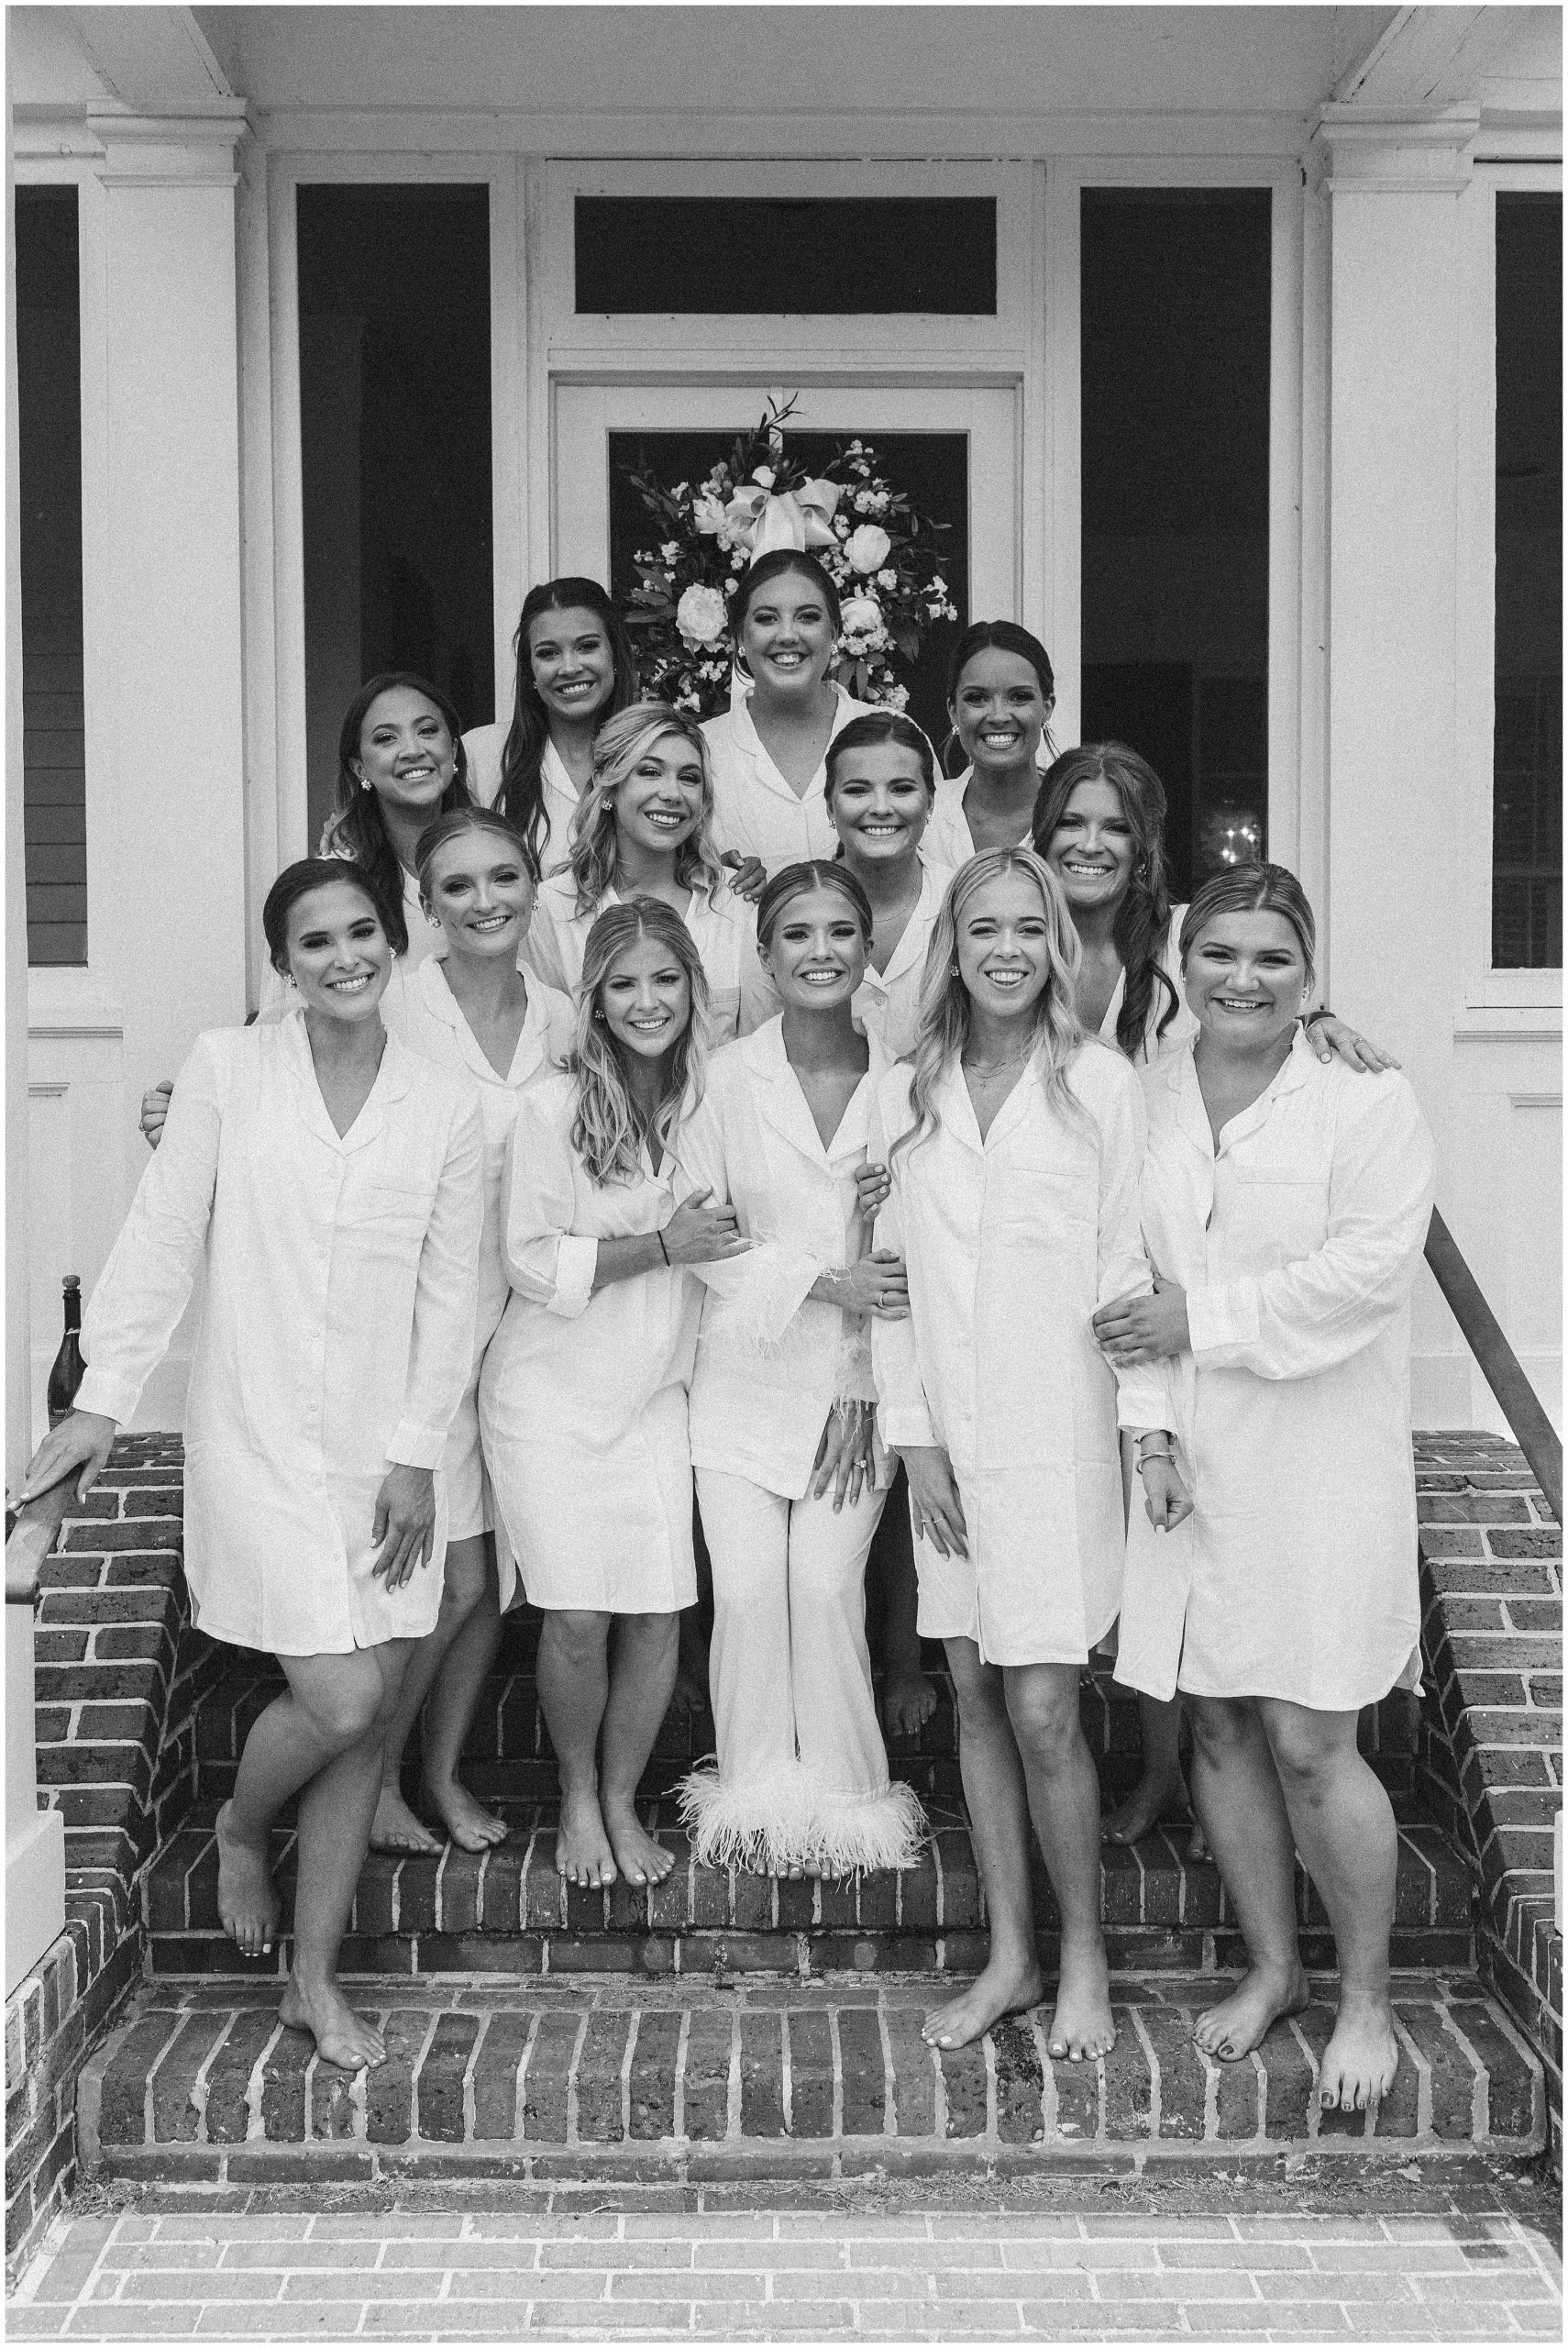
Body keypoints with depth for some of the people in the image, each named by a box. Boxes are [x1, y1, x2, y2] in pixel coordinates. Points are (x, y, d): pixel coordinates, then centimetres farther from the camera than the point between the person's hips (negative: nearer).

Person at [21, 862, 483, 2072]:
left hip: (389, 1449, 3)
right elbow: (162, 1239, -2)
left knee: (369, 1722, 6)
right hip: (259, 1439, -3)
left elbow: (450, 1292, 3)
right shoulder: (226, 1068, -3)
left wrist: (416, 1453, -2)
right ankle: (241, 1831, 25)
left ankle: (316, 1979, 22)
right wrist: (105, 1400, -7)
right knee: (340, 1700, -10)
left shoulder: (447, 1106, 2)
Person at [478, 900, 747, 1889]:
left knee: (657, 1613, -1)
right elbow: (534, 1263, -13)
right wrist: (663, 1248, -18)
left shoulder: (709, 1102, 1)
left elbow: (731, 1241, 16)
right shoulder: (554, 1106, -12)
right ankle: (576, 1798, 21)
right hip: (551, 1398, -3)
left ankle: (623, 1800, 21)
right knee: (579, 1616, -4)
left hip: (654, 1398, 3)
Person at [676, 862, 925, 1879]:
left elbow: (914, 1256, 0)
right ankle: (755, 1795, 15)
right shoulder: (729, 1077, -4)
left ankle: (843, 1796, 14)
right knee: (746, 1593, -3)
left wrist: (870, 1383, -5)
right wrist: (823, 1278, -13)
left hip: (857, 1381, 0)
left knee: (827, 1590, -5)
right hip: (746, 1372, 0)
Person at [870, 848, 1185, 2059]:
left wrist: (1155, 1425, -8)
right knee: (977, 1700, 9)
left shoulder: (1100, 1084, -3)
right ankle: (1009, 1955, 22)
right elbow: (893, 1275, 7)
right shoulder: (905, 1096, 6)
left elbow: (1127, 1266, -2)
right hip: (949, 1437, 4)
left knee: (1043, 1712, -5)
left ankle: (1084, 1959, 15)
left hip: (1059, 1433, -4)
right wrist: (914, 1437, 2)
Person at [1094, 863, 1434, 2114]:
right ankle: (1271, 1966, 31)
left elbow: (1368, 1268, -16)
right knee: (1219, 1729, 12)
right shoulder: (1139, 1098, 7)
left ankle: (1366, 1998, 18)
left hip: (1317, 1465, -4)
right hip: (1178, 1457, 4)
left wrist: (1200, 1317, -14)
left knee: (1309, 1743, -2)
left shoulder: (1368, 1102, -5)